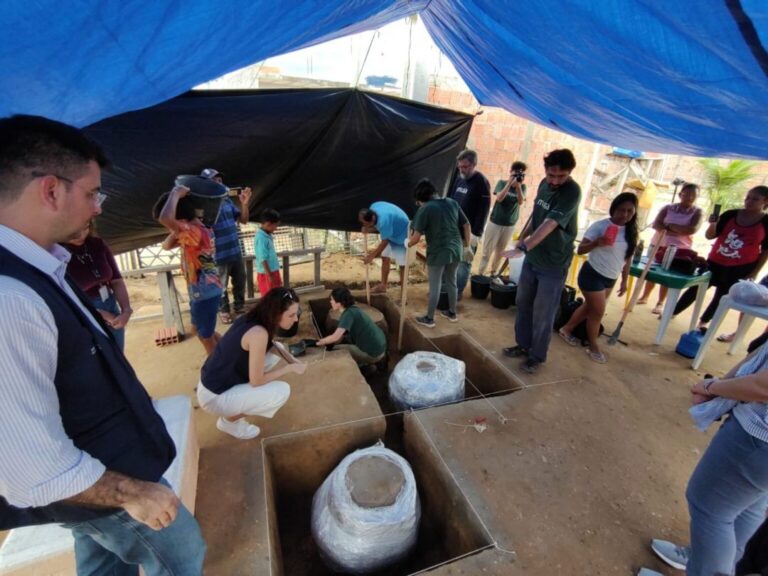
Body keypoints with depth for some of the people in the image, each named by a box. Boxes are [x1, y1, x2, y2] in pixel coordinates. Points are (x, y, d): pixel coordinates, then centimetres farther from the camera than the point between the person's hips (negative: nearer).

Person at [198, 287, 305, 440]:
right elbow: (256, 380, -23)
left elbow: (270, 345, 13)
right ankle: (229, 421, 5)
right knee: (282, 391, -15)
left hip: (218, 380, 8)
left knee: (276, 349, 6)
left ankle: (242, 395, 17)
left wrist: (292, 360, -3)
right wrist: (290, 368, -11)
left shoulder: (252, 318, -6)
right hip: (214, 396, -8)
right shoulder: (258, 333, -31)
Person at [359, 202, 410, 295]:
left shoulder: (384, 220, -39)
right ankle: (383, 285, 28)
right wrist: (368, 229, -16)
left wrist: (372, 256, -19)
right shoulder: (373, 208, -13)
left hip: (401, 236, -9)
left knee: (402, 264, -5)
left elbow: (384, 242, -27)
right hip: (391, 235, 9)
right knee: (385, 258, 13)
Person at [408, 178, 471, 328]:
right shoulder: (452, 202, 5)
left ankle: (429, 319, 20)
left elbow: (416, 237, -15)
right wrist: (467, 245, 18)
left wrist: (408, 244, 6)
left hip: (438, 253, -6)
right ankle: (452, 313, 36)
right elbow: (467, 225, 9)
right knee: (452, 282, 21)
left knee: (435, 287, 6)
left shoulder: (425, 209, -12)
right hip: (455, 250, 6)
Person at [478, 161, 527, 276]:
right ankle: (480, 274, 8)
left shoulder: (523, 187, 1)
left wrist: (518, 185, -24)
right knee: (487, 251, 0)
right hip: (495, 222, -2)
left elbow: (520, 202, -15)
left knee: (500, 252, 11)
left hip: (510, 225, 2)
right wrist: (509, 183, -24)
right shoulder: (502, 183, -4)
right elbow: (499, 198, -20)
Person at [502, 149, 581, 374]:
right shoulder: (544, 184, 2)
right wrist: (522, 237, 18)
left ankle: (537, 356, 21)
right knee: (523, 303, 16)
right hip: (533, 257, 7)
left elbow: (549, 225, -33)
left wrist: (523, 248, -43)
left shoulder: (572, 192, -21)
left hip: (553, 264, -7)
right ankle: (523, 344, 33)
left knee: (543, 313, 2)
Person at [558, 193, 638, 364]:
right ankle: (593, 347, 18)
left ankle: (566, 329, 37)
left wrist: (624, 281, 12)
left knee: (589, 307, 16)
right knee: (598, 311, 0)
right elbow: (580, 249, -16)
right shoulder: (600, 226, -15)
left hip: (610, 279, 6)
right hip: (592, 275, -6)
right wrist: (596, 243, -34)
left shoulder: (631, 233, 2)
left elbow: (627, 258, 11)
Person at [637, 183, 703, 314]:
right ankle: (644, 297, 26)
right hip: (659, 245, 2)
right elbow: (656, 224, -11)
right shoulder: (668, 208, 1)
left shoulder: (697, 212, -3)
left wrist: (669, 225, -15)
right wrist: (680, 230, -19)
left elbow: (692, 229, -18)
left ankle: (660, 303, 15)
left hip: (679, 249, -2)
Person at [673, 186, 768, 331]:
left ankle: (703, 321, 26)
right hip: (715, 262, 1)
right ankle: (673, 312, 16)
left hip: (741, 269, -1)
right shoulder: (730, 215, -3)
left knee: (721, 297, 10)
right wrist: (713, 224, -20)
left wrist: (754, 272, -5)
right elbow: (709, 236, 1)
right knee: (695, 288, 5)